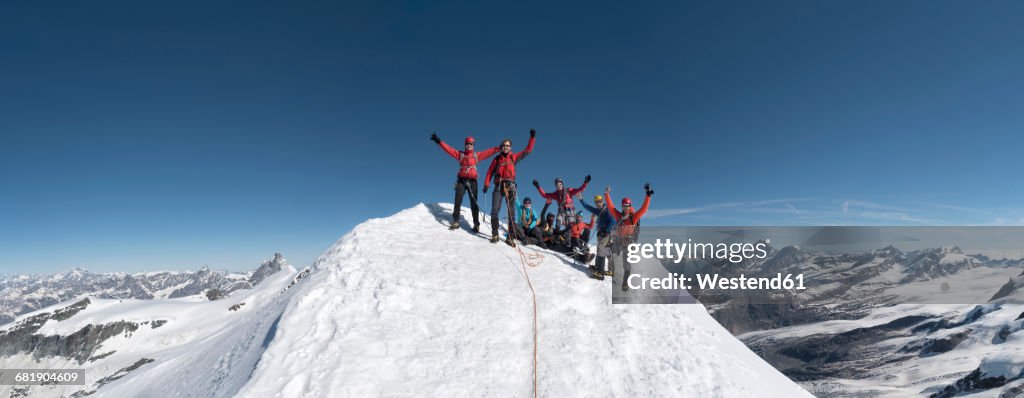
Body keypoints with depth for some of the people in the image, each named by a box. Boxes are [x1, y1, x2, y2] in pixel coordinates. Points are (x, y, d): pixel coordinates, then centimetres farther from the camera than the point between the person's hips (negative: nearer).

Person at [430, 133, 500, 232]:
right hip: (461, 180, 1)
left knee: (474, 203, 0)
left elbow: (489, 152, 4)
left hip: (472, 181, 0)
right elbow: (448, 149, 5)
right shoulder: (460, 154, 10)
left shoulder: (477, 155, 9)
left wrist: (499, 148, -4)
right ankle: (455, 222, 6)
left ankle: (476, 224, 4)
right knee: (458, 201, -3)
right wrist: (439, 141, -1)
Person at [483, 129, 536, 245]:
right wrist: (486, 184, -1)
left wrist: (532, 137, 8)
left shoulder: (514, 157, 12)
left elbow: (527, 150, 13)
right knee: (495, 210, -12)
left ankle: (510, 237, 2)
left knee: (511, 213, -1)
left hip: (510, 186, 1)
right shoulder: (497, 159, 12)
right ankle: (495, 235, -5)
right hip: (498, 186, 0)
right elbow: (490, 172, 10)